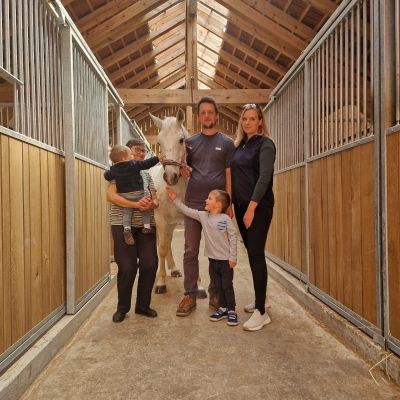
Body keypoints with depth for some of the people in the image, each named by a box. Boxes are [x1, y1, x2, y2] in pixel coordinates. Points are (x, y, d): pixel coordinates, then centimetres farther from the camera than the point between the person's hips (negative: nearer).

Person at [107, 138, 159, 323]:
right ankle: (122, 308, 18)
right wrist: (136, 204, -23)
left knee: (150, 264, 1)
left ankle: (143, 305, 21)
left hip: (146, 225, 5)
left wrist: (150, 204, -13)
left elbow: (155, 200, 12)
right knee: (127, 267, -3)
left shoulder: (146, 174, 16)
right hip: (123, 225, -4)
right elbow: (111, 196, -13)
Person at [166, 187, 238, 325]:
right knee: (218, 285, 14)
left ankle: (231, 310, 16)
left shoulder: (225, 218, -14)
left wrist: (233, 257, -12)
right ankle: (223, 308, 27)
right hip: (212, 258, 5)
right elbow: (187, 211, 6)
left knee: (227, 286, 4)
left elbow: (232, 237, -12)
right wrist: (175, 199, 3)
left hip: (226, 259, -5)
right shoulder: (203, 216, 1)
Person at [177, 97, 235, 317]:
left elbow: (229, 175, 1)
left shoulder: (226, 142, 5)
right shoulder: (190, 142, 10)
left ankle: (215, 293, 21)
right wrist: (183, 171, -10)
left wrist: (228, 204, -6)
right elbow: (184, 169, 15)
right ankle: (190, 295, 15)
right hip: (193, 204, 2)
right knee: (190, 252, 4)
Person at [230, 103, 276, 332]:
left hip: (258, 207, -7)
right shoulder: (240, 145, 15)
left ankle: (261, 312, -2)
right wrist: (233, 204, 8)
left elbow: (264, 177, -16)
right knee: (251, 254, 13)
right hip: (241, 206, 7)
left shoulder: (265, 144, -6)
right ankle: (260, 300, 26)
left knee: (256, 255, -9)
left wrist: (252, 207, -22)